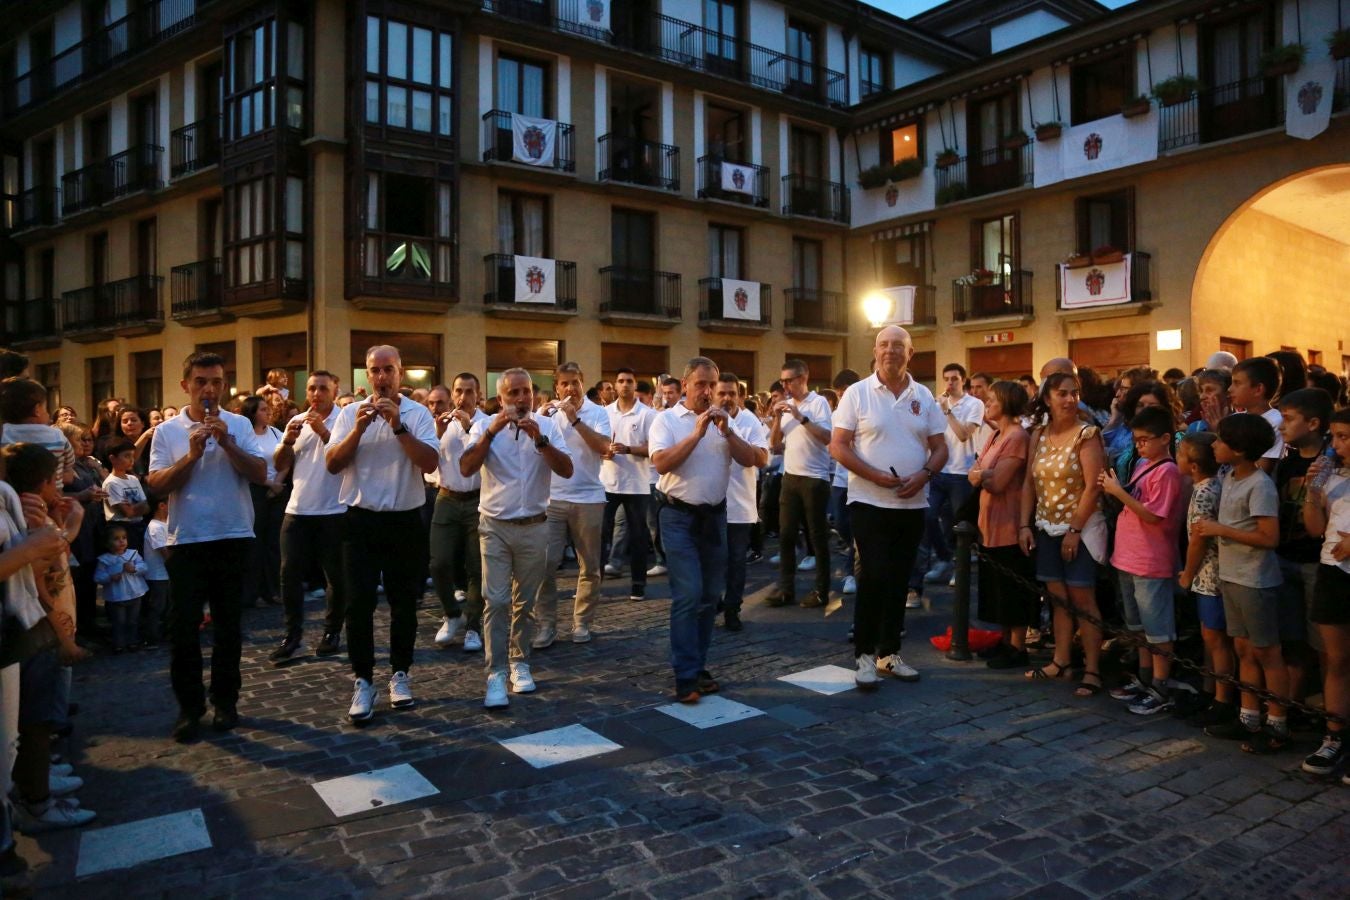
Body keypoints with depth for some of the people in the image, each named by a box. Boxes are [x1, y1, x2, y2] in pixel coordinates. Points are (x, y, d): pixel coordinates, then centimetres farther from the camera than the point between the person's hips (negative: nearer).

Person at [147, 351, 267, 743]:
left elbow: (260, 474, -7)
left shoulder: (238, 425, 1)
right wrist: (192, 454, -17)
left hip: (232, 538, 0)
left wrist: (226, 442, -16)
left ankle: (225, 700, 22)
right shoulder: (167, 431, 1)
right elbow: (156, 486, -6)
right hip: (186, 541, 0)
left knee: (227, 625, 10)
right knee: (183, 627, 2)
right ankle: (189, 706, 15)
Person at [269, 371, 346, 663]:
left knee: (335, 576, 6)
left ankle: (332, 632, 19)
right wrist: (287, 441, -10)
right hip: (297, 510, 5)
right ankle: (292, 636, 12)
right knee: (290, 574, 4)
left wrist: (323, 431, -23)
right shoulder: (296, 421, 10)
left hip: (333, 511, -4)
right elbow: (279, 466, 8)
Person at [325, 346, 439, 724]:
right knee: (360, 603, 0)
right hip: (361, 520, 1)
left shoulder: (418, 413, -2)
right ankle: (363, 681, 11)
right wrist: (358, 429, -17)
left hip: (405, 520, 0)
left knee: (404, 602, 9)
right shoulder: (350, 413, 3)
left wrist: (398, 426, -20)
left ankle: (400, 674, 24)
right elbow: (332, 464, -5)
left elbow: (430, 462, -14)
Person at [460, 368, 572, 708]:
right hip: (495, 526, -1)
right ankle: (495, 674, -2)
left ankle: (519, 662, 25)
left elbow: (566, 470, -10)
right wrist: (492, 432, -22)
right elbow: (466, 469, -14)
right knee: (496, 601, -6)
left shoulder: (547, 426, 0)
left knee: (525, 602, 12)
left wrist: (540, 439, -23)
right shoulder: (485, 426, -1)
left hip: (534, 527, 1)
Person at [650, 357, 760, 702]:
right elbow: (661, 464, -18)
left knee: (710, 595, 10)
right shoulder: (667, 419, -4)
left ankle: (698, 665, 22)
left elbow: (750, 460, 1)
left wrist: (727, 431, -13)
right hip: (679, 516, -5)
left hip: (715, 514, 5)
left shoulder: (722, 419, 10)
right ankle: (685, 675, -5)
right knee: (688, 594, -11)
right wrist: (697, 433, -20)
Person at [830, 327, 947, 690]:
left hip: (913, 504, 4)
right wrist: (875, 475, -18)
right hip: (869, 502, -4)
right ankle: (865, 654, 7)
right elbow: (838, 446, -8)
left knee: (898, 581, 11)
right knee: (874, 578, -6)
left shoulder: (924, 398, 7)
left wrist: (924, 475, -12)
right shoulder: (857, 394, -4)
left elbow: (940, 448, 8)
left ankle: (890, 653, 22)